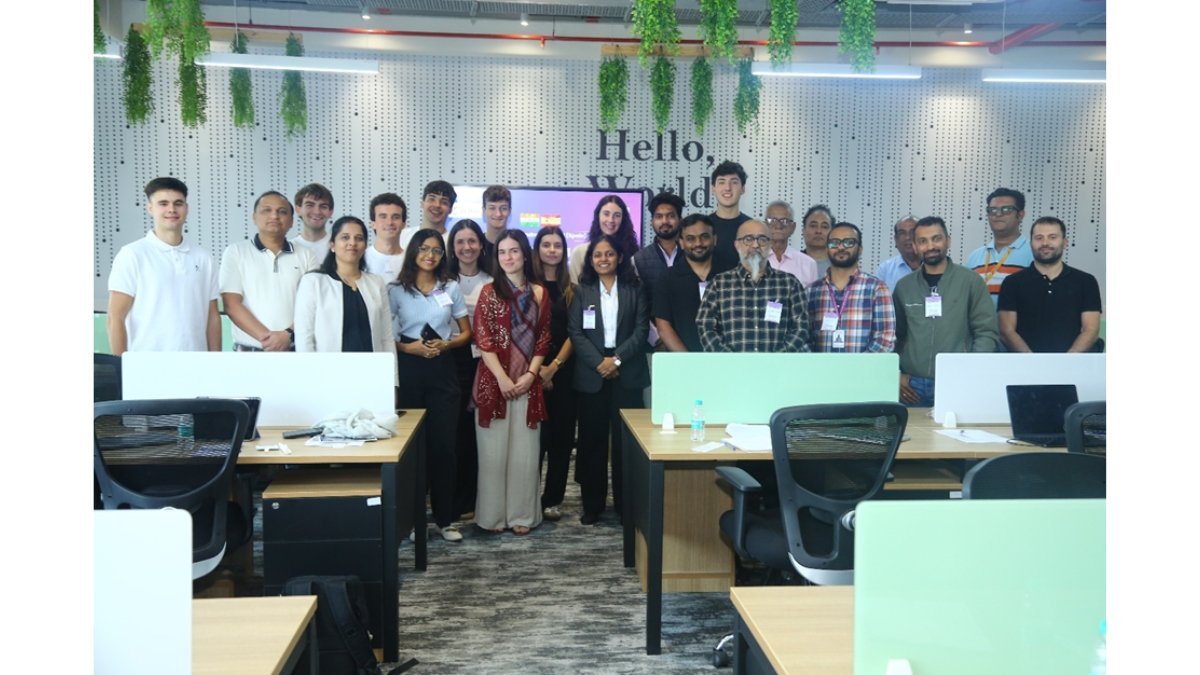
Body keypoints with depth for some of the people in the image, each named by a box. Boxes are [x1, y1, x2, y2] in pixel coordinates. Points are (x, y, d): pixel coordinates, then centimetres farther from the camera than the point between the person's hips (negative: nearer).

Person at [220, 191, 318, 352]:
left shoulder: (305, 255, 9)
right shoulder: (236, 252, 5)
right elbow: (232, 304, -3)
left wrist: (289, 334, -14)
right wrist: (265, 336, -14)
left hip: (296, 352, 1)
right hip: (249, 353, -1)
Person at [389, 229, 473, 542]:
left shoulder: (451, 288, 8)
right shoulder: (396, 290, 2)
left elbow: (466, 333, 11)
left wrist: (445, 344, -8)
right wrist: (408, 347, -15)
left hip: (442, 369, 1)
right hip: (408, 369, -1)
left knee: (443, 444, 1)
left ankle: (444, 518, 10)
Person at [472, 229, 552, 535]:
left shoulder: (539, 293, 9)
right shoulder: (489, 292, 2)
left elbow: (543, 339, 7)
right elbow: (483, 340, -4)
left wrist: (530, 374, -6)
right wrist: (502, 378, -11)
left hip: (528, 381, 2)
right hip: (494, 380, -2)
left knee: (525, 449, 5)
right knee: (494, 448, 3)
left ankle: (522, 515, 15)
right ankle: (493, 515, 13)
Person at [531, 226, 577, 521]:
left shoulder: (571, 290, 10)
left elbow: (574, 333, 4)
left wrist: (554, 366, -8)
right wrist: (537, 368, -10)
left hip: (563, 371, 3)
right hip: (533, 371, -2)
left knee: (562, 435, 4)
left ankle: (553, 499, 14)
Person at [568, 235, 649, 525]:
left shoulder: (634, 290, 7)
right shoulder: (582, 291, 9)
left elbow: (642, 329, 0)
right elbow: (575, 332, 0)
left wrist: (618, 359, -12)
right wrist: (598, 363, -12)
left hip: (627, 374, -1)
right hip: (591, 375, 1)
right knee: (592, 440, 4)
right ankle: (592, 504, 12)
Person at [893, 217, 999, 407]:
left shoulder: (970, 281, 1)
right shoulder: (904, 286, 9)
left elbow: (987, 332, -1)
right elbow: (893, 335, 14)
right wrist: (896, 374, 4)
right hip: (913, 385, 2)